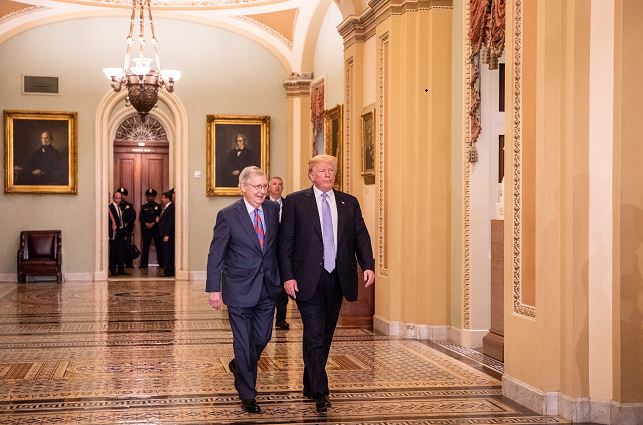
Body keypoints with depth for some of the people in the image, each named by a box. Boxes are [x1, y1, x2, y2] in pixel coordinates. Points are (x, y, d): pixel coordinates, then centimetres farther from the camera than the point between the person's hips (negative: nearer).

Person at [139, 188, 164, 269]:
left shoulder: (158, 206, 6)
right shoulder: (144, 207, 12)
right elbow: (141, 218, 5)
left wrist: (153, 223, -13)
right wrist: (146, 223, -11)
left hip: (156, 228, -1)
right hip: (146, 229, 1)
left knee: (159, 246, -1)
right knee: (145, 246, 1)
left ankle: (161, 263, 5)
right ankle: (144, 264, 5)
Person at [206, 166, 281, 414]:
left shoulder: (274, 209, 2)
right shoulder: (228, 215, -10)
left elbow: (279, 243, 10)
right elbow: (215, 255, -7)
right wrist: (214, 289, -10)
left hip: (268, 287, 4)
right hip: (240, 289, -4)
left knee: (262, 338, 14)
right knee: (243, 342, 3)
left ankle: (239, 366, 44)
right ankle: (247, 396, 16)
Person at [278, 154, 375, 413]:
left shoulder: (349, 203, 11)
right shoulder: (295, 201, 0)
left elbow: (361, 236, 7)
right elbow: (285, 242, -3)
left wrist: (368, 265, -9)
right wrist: (288, 277, -11)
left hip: (337, 279, 4)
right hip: (308, 280, -4)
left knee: (325, 335, 13)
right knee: (315, 334, -11)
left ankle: (310, 386, 29)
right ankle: (320, 392, -8)